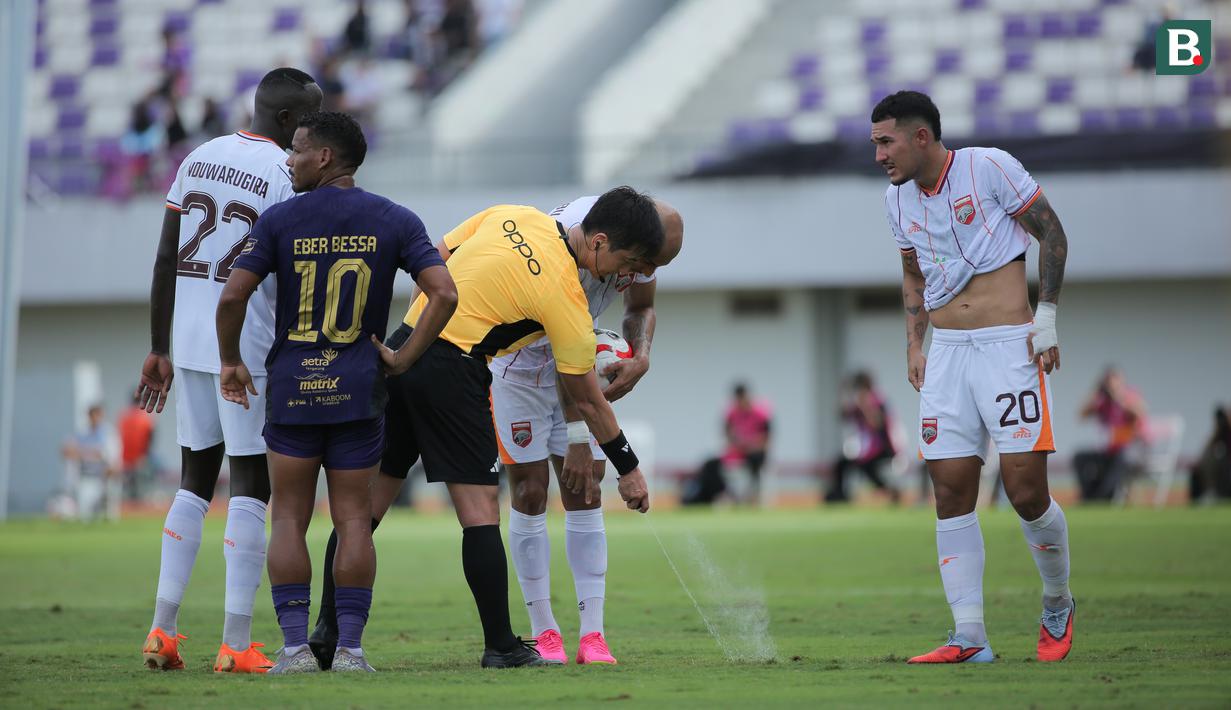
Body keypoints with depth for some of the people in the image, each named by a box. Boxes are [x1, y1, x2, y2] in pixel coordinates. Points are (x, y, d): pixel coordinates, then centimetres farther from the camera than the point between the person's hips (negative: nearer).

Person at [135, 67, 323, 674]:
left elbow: (165, 262, 12)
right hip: (250, 349, -7)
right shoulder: (285, 175, -10)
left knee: (196, 480, 15)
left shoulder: (197, 159, 11)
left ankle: (162, 628, 12)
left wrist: (159, 350, 17)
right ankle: (236, 642, -4)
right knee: (250, 486, -2)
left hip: (190, 344, 7)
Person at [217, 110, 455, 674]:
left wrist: (230, 361, 6)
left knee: (289, 518, 5)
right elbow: (444, 295, -9)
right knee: (353, 519, 5)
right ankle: (349, 645, 0)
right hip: (359, 389, 1)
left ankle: (295, 645, -1)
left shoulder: (278, 220, -3)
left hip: (291, 387, -1)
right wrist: (405, 357, -1)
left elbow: (232, 296, -8)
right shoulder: (394, 221, 1)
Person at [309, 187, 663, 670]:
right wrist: (628, 470, 10)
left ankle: (328, 627, 12)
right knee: (479, 507, -1)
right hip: (451, 371, -7)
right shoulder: (566, 297, -8)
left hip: (402, 348, 7)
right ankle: (500, 646, 1)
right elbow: (587, 400, 0)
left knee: (370, 497, 10)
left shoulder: (514, 216, 8)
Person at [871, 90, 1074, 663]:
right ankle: (969, 637, 0)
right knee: (950, 493, -2)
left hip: (1008, 345, -5)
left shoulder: (989, 167, -6)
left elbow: (1052, 233, 0)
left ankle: (1058, 606, 15)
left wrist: (1046, 316, -6)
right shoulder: (898, 200, 12)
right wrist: (914, 343, 15)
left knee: (1026, 491, -10)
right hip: (946, 354, 6)